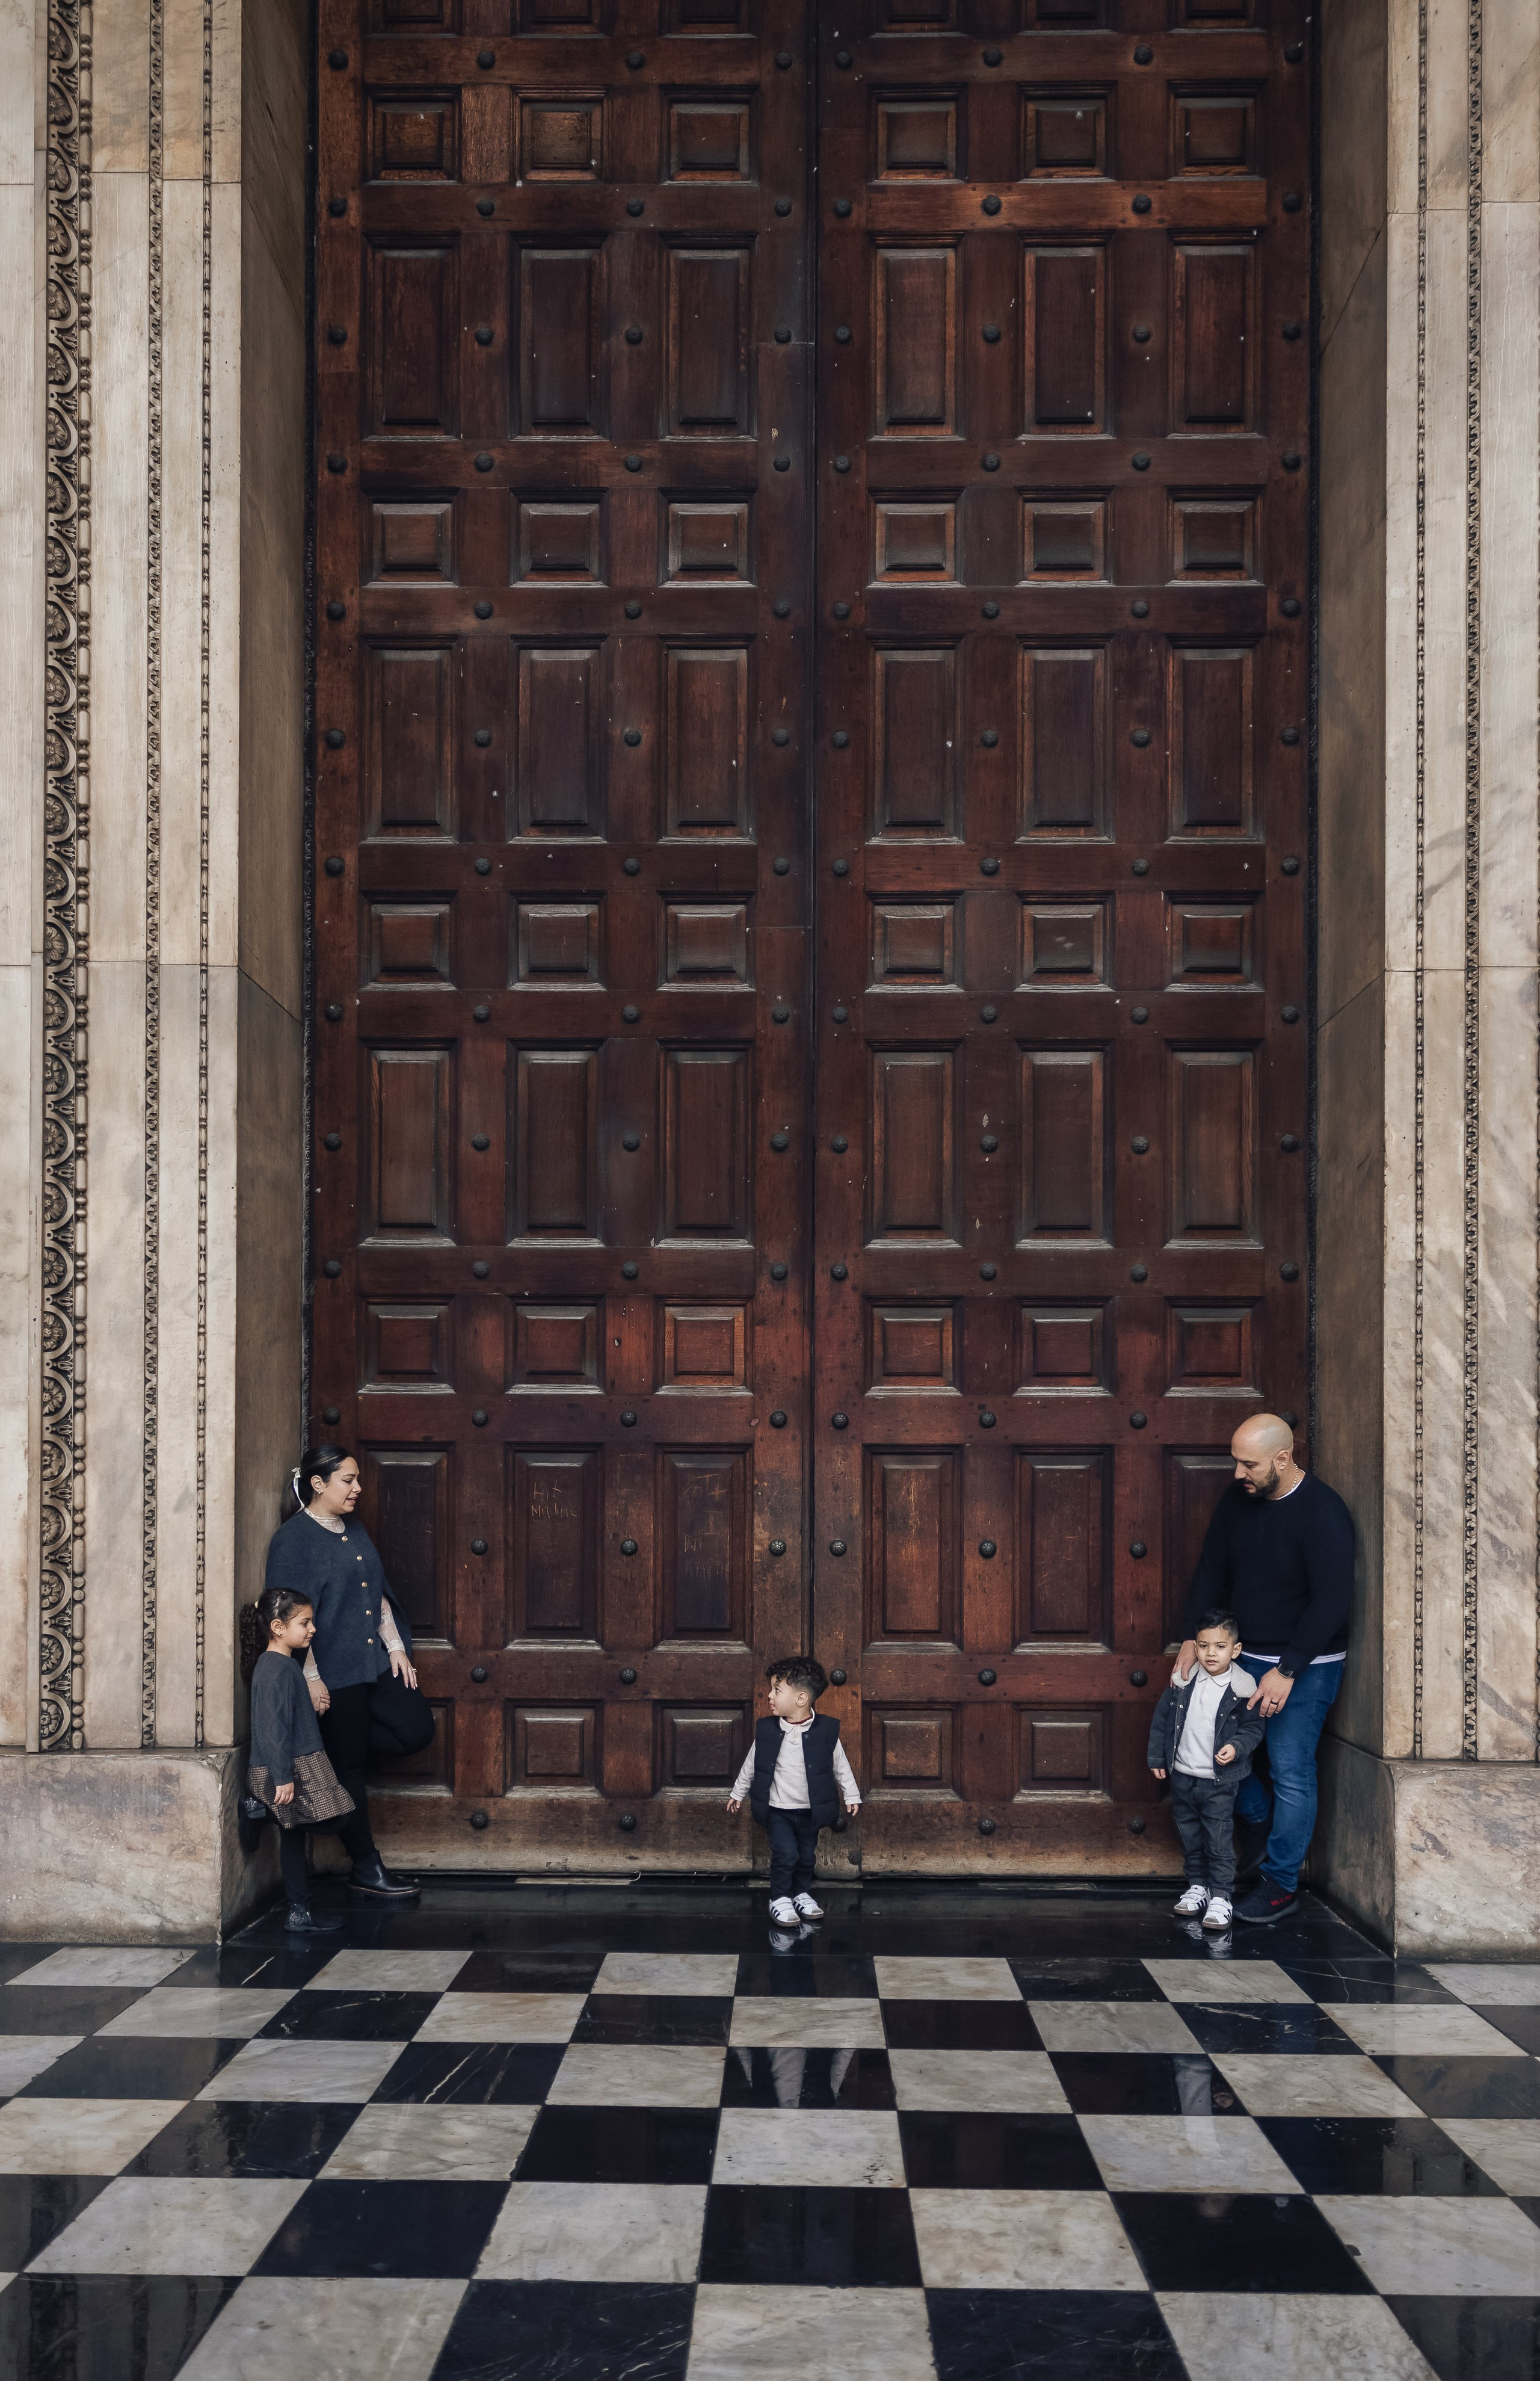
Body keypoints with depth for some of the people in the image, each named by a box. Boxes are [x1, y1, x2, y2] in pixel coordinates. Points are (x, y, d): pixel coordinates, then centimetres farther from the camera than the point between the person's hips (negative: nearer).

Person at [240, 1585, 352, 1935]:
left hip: (297, 1767, 11)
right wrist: (283, 1777, -24)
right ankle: (300, 1915, -1)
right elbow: (274, 1727, -23)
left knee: (294, 1839, 11)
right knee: (293, 1840, -6)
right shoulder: (277, 1670, -18)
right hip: (288, 1770, -11)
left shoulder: (284, 1663, 13)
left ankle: (300, 1911, 15)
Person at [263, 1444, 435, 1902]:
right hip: (334, 1673, -8)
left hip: (375, 1663, 8)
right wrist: (311, 1679, -19)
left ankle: (336, 1744, 19)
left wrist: (396, 1646, 10)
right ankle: (366, 1869, 10)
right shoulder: (294, 1539, -13)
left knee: (416, 1730, -1)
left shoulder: (354, 1529, 12)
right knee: (348, 1769, 1)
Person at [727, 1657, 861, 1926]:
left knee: (807, 1855, 13)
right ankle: (779, 1899, 8)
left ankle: (802, 1894, 35)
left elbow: (841, 1765, 0)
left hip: (810, 1810, 1)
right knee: (785, 1853, -10)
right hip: (777, 1810, -1)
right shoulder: (767, 1730, -9)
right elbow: (751, 1764, 5)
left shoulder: (826, 1730, -13)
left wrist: (851, 1795, 3)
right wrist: (738, 1792, 13)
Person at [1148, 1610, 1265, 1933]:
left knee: (1219, 1842, -2)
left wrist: (1237, 1747, -19)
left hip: (1220, 1782, -4)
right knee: (1190, 1837, 16)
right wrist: (1157, 1756, 10)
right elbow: (1162, 1718, 9)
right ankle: (1198, 1886, 31)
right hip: (1182, 1775, 4)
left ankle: (1221, 1897, 8)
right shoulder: (1183, 1680, -1)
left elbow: (1254, 1727, -2)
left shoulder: (1243, 1689, -10)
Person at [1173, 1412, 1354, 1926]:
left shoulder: (1322, 1512, -19)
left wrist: (1286, 1671, -22)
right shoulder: (1237, 1500, 1)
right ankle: (1261, 1821, 29)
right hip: (1245, 1653, 7)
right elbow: (1211, 1572, 7)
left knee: (1290, 1772, -4)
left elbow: (1331, 1601, -20)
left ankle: (1281, 1884, 8)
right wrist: (1192, 1639, -4)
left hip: (1305, 1666, -7)